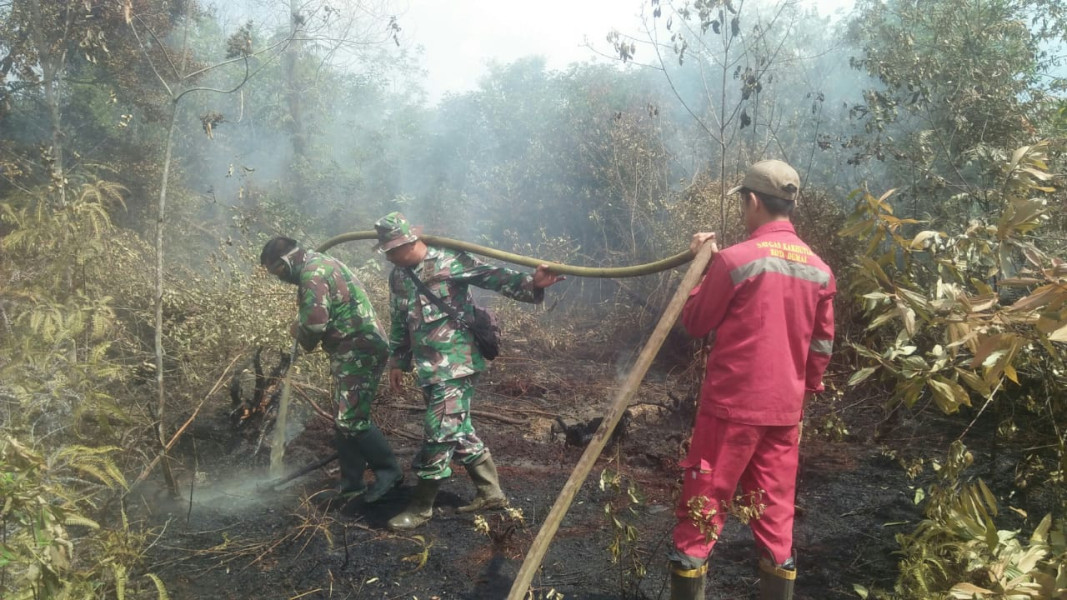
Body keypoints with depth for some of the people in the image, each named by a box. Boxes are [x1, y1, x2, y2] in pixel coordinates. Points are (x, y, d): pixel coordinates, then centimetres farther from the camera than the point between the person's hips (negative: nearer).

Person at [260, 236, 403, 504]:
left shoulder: (312, 273, -16)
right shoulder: (321, 263, 18)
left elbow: (315, 321, -24)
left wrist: (298, 331, -3)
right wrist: (302, 328, 4)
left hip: (359, 351, -11)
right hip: (352, 351, 11)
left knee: (352, 420, -11)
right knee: (344, 420, 13)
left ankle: (389, 471, 2)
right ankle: (351, 484, 21)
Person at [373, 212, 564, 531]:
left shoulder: (450, 262, -10)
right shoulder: (398, 277, 12)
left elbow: (494, 277, -18)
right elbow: (399, 324, 21)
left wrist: (530, 283, -33)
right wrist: (397, 362, 22)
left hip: (456, 364, -8)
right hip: (428, 368, 8)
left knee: (439, 434, -6)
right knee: (458, 431, 13)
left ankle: (420, 506, 8)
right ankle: (490, 493, 25)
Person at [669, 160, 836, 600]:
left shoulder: (734, 259, -13)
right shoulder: (820, 270, 5)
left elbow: (695, 324, -2)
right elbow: (822, 347, 11)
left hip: (731, 406, -5)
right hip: (785, 413, 5)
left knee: (701, 512, 5)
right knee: (776, 516, 14)